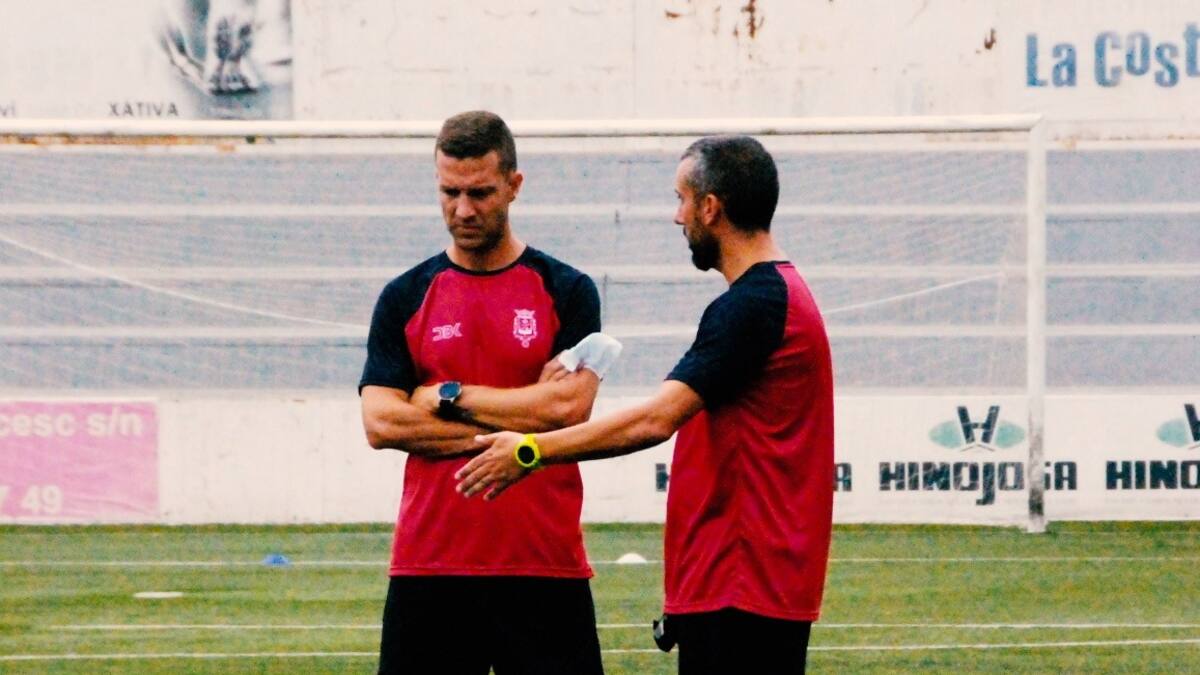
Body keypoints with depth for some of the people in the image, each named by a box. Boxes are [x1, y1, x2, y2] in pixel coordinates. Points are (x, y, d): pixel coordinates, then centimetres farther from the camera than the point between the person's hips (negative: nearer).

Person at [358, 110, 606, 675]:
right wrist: (522, 419, -8)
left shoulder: (565, 290, 4)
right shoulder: (405, 299, 8)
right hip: (428, 564, 1)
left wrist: (449, 397, -6)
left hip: (544, 566, -1)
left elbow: (568, 406, -9)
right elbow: (380, 422, -3)